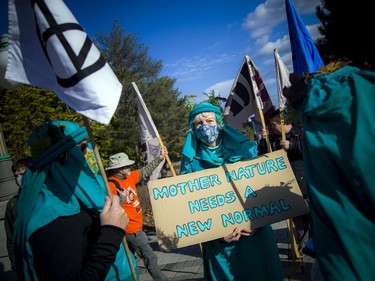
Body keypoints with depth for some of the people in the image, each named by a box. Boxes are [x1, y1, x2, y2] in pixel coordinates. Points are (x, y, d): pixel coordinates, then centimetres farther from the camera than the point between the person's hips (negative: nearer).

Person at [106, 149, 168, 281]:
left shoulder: (129, 177, 2)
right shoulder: (112, 185, -21)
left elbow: (145, 171, 10)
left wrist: (160, 157, 7)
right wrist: (122, 199, -34)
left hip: (135, 227, 9)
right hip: (132, 229, -9)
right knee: (150, 258, -1)